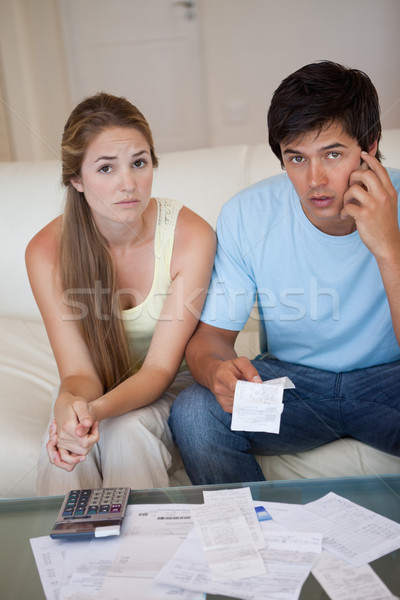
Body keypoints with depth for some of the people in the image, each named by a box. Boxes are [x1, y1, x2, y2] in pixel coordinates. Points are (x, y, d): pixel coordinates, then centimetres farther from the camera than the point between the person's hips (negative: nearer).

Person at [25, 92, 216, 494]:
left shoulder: (191, 236, -20)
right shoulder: (47, 251, -15)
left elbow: (160, 367, -18)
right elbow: (78, 372, -14)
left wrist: (98, 409, -37)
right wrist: (70, 405, -39)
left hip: (171, 387, -1)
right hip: (97, 393, 2)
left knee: (128, 431, -31)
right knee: (62, 447, -28)